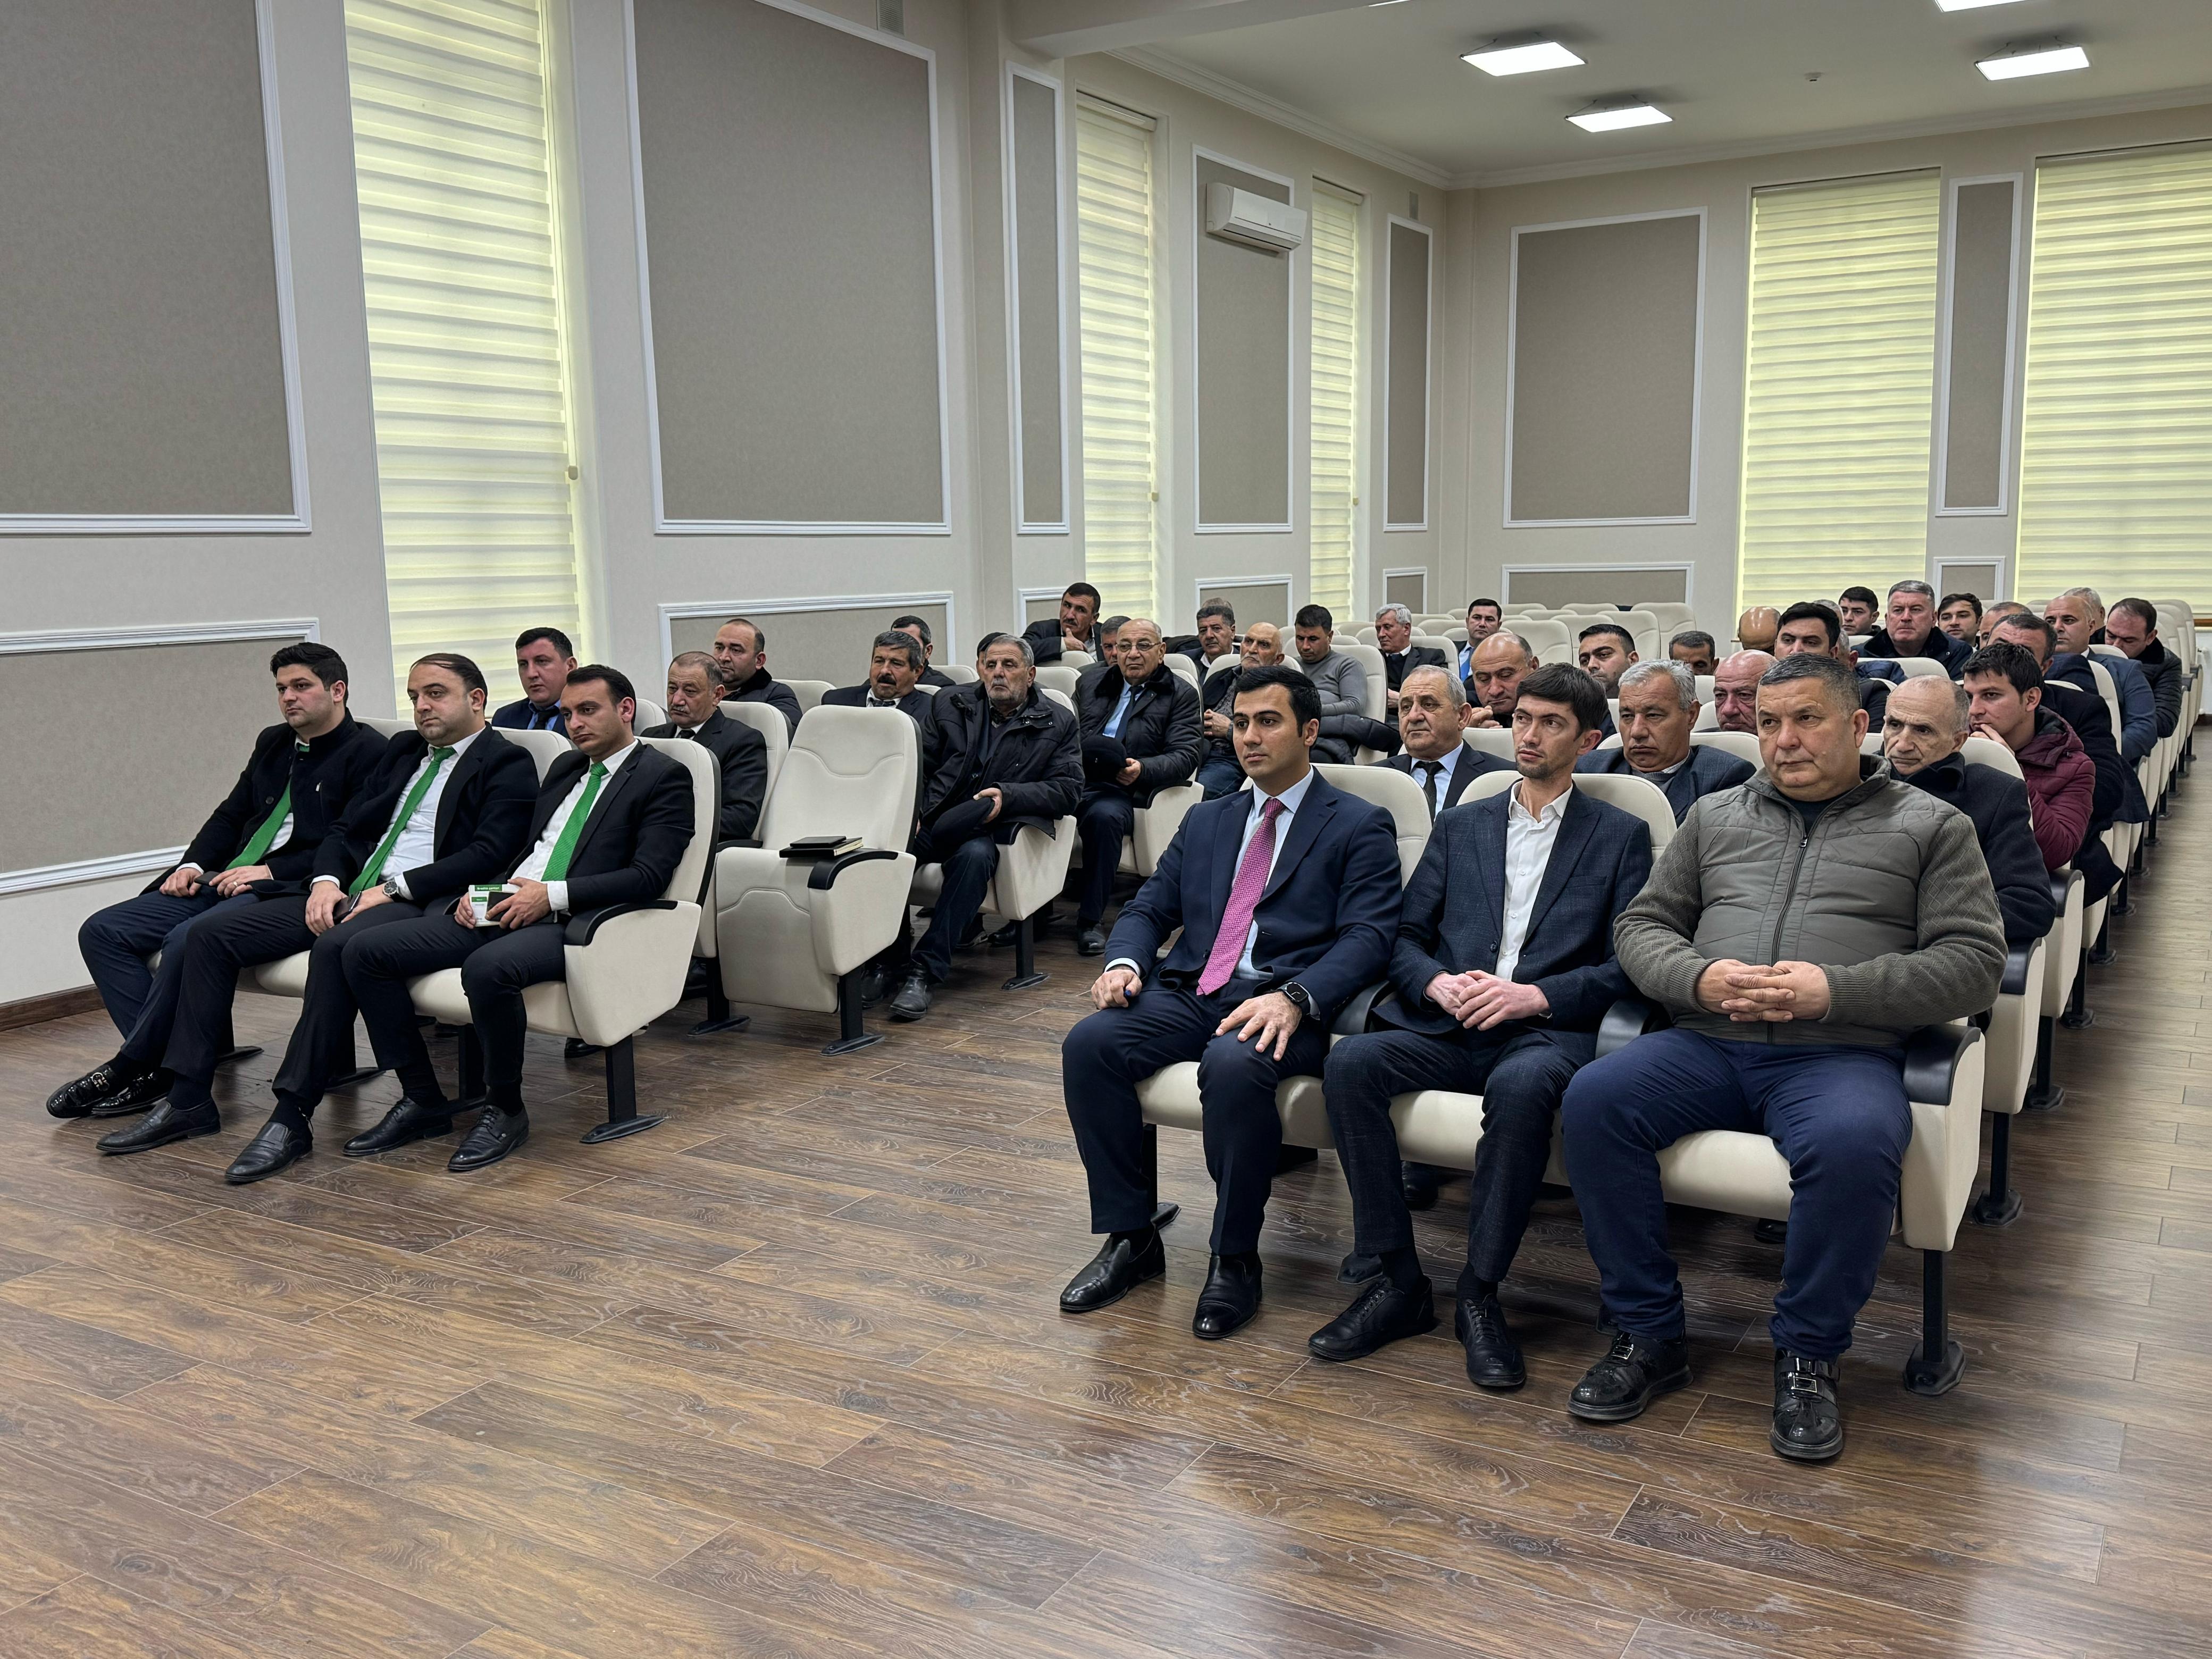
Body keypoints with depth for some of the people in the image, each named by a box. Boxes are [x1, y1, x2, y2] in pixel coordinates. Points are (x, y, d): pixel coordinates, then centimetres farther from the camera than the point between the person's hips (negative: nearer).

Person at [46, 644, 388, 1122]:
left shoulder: (369, 753, -4)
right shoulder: (272, 743, 22)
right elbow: (231, 814, 24)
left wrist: (271, 871, -18)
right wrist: (193, 864, 6)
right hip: (224, 883, 9)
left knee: (189, 940, -32)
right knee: (102, 931, -5)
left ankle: (130, 1068, -15)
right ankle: (163, 1061, -13)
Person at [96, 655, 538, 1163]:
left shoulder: (508, 765, 1)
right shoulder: (403, 750, 24)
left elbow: (488, 854, -13)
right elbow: (344, 829, 22)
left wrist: (394, 889, -16)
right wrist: (325, 880, 0)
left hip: (416, 905, -8)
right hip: (347, 892, 8)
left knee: (335, 947, -38)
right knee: (210, 935, -5)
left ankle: (292, 1115, -32)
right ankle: (189, 1101, -2)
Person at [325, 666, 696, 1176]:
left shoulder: (664, 777, 0)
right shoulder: (566, 767, 25)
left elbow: (649, 877, -12)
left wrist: (552, 895, -18)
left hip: (568, 923, -8)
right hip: (503, 907, 8)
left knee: (488, 968, -39)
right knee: (363, 953, -6)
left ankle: (504, 1110, -15)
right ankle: (423, 1101, 2)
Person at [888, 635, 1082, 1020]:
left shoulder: (1059, 724, 12)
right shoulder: (951, 704, 18)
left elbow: (1069, 790, 0)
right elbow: (919, 765, 11)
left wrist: (1008, 795, -15)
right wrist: (912, 814, -9)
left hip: (986, 829, -2)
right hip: (930, 819, 2)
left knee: (975, 856, -38)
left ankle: (924, 970, -34)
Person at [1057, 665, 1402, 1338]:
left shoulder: (1359, 827, 6)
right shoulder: (1207, 820, 24)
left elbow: (1367, 936, -7)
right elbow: (1149, 907, 20)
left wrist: (1294, 999, -25)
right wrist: (1125, 962, -5)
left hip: (1281, 1006, -5)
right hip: (1190, 992, 5)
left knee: (1233, 1066, -38)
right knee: (1088, 1043, -22)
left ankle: (1234, 1259, -17)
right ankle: (1130, 1237, -8)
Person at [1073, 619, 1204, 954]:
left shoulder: (1181, 694, 11)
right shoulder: (1090, 687, 25)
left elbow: (1186, 756, 0)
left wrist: (1141, 769, -19)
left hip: (1119, 790, -3)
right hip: (1073, 782, 3)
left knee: (1104, 815, -37)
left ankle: (1090, 920, -26)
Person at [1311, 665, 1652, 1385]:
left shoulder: (1620, 835, 13)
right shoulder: (1460, 827, 22)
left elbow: (1627, 964, 3)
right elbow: (1405, 936, 15)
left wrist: (1536, 995, -13)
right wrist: (1438, 983, -8)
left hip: (1547, 1031, -3)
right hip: (1448, 1027, 3)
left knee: (1522, 1084, -39)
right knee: (1350, 1062, -27)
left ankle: (1480, 1292, -22)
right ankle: (1398, 1280, -18)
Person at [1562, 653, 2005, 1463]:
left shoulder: (1930, 826, 12)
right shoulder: (1715, 817, 21)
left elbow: (1975, 962, 1)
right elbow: (1641, 924, 17)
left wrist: (1834, 990, -13)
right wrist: (1698, 978, -6)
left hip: (1841, 1054, -3)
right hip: (1706, 1044, 3)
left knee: (1856, 1143, -37)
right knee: (1594, 1099, -24)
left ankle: (1808, 1353, -12)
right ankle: (1647, 1334, -10)